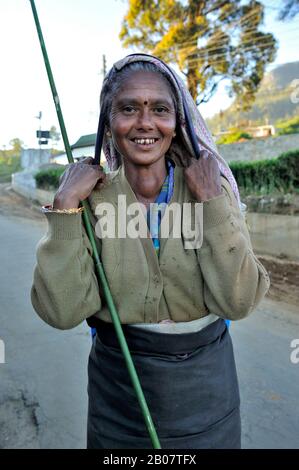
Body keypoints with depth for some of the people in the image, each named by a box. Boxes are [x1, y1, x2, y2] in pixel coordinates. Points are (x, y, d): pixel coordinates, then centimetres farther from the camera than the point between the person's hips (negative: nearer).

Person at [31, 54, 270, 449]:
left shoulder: (212, 187, -10)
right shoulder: (91, 197, -10)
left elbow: (238, 301, -18)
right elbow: (62, 312, -18)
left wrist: (212, 200, -23)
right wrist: (65, 206, -23)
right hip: (119, 384, 0)